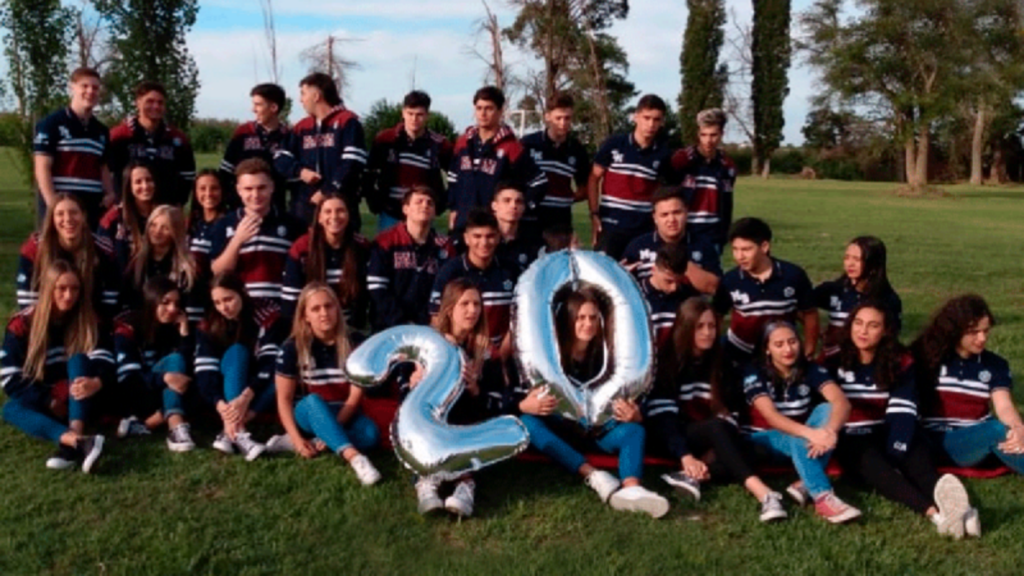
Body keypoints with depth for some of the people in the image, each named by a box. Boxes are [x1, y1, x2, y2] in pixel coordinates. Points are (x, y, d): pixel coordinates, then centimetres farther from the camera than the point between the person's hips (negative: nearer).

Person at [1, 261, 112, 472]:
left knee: (79, 360, -29)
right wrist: (49, 402, -19)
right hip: (41, 402, 0)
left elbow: (104, 358, -18)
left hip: (75, 402, 0)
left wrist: (96, 381, -41)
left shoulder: (87, 320, -5)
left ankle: (70, 445, -51)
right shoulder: (22, 324, -9)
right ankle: (79, 442, -59)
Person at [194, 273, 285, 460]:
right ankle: (238, 432, -45)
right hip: (227, 393, 0)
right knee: (236, 351, -29)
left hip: (259, 389, 0)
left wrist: (246, 397, -40)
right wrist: (221, 405, -38)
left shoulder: (268, 316, -15)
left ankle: (229, 432, -36)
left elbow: (271, 363, -25)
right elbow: (205, 373, -19)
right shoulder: (209, 327, -9)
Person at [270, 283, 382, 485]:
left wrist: (333, 429, -20)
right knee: (313, 401, -37)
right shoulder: (292, 348, -8)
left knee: (371, 434, -31)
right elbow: (284, 399, -8)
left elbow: (355, 395, -9)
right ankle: (355, 458, -51)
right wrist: (297, 438, -20)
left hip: (342, 416, 1)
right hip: (306, 414, -1)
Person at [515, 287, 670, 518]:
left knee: (634, 429, -26)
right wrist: (524, 405, -35)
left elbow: (627, 396, -9)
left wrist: (633, 414, -31)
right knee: (527, 421, -30)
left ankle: (631, 488, -58)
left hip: (598, 430, 1)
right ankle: (593, 476, -45)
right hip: (559, 429, -1)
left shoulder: (607, 352, -7)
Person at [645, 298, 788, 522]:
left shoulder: (719, 361, 6)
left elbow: (728, 411, 6)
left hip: (706, 438, 6)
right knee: (717, 428, -37)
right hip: (667, 436, -5)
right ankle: (764, 494, -53)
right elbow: (663, 414, -19)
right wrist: (686, 456, -32)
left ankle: (692, 476, -41)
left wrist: (723, 445, -14)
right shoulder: (666, 360, -10)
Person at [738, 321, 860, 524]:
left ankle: (806, 485, -32)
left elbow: (842, 402, -24)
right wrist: (809, 433, -47)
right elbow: (771, 416, -29)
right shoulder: (754, 373, -16)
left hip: (802, 438, 4)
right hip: (763, 441, -4)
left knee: (826, 409, -25)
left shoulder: (811, 370, -8)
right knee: (801, 441, -35)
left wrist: (830, 430, -47)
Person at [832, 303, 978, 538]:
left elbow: (903, 411, -11)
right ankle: (933, 512, -60)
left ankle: (949, 505, -59)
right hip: (850, 440, -3)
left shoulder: (900, 362, 1)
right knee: (872, 464, -34)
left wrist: (895, 454, -25)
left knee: (916, 455, -29)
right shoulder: (834, 361, -2)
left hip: (885, 435, 3)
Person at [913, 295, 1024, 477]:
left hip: (982, 438, 4)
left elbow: (1004, 406, -8)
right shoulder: (931, 357, 2)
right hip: (942, 443, -4)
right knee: (998, 430, -32)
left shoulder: (995, 364, 8)